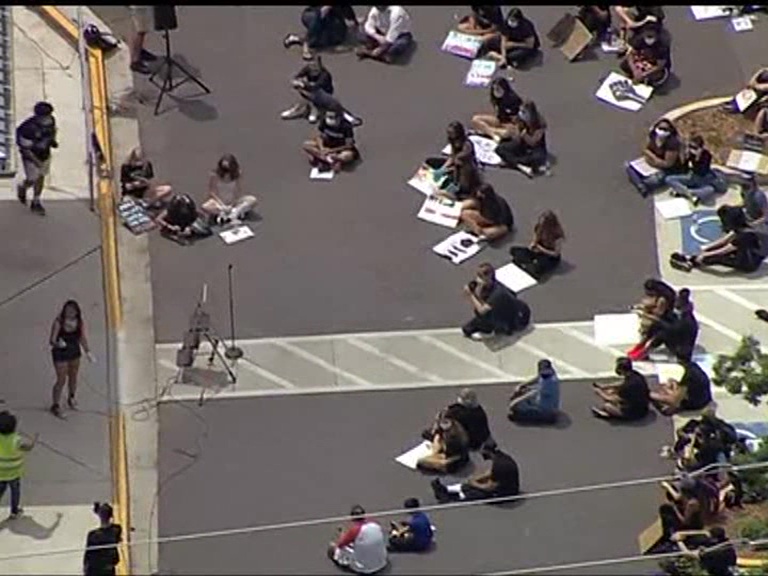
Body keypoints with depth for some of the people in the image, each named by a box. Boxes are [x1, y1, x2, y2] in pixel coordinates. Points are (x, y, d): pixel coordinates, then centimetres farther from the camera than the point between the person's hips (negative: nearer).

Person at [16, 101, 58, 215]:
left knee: (41, 177, 18)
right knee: (33, 179, 10)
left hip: (45, 154, 5)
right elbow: (25, 148, -26)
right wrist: (36, 161, -26)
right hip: (30, 155, -5)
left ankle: (36, 203, 39)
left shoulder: (51, 120, -19)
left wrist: (53, 140, -13)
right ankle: (23, 187, 47)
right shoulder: (29, 129, -38)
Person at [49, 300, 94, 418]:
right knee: (61, 380, -2)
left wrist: (88, 352, -12)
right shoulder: (58, 322, -26)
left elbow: (83, 339, -2)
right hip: (60, 353, -5)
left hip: (74, 352, 5)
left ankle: (71, 398, 46)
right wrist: (57, 344, -46)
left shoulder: (80, 323, -13)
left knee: (73, 377, 21)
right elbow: (52, 340, -24)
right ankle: (55, 405, 14)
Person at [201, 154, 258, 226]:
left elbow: (238, 192, -11)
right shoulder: (215, 175, -18)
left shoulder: (238, 175, -13)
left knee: (252, 200, -23)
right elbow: (211, 192, -15)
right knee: (205, 207, -35)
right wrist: (222, 205, -24)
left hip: (233, 202, 2)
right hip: (218, 201, -2)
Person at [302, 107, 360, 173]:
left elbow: (349, 145, -21)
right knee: (306, 145, -18)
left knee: (348, 156, -41)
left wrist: (331, 151, -24)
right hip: (328, 145, 5)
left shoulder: (346, 126, -26)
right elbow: (320, 137, -6)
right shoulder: (324, 121, -17)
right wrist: (322, 148, -25)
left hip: (342, 148, -5)